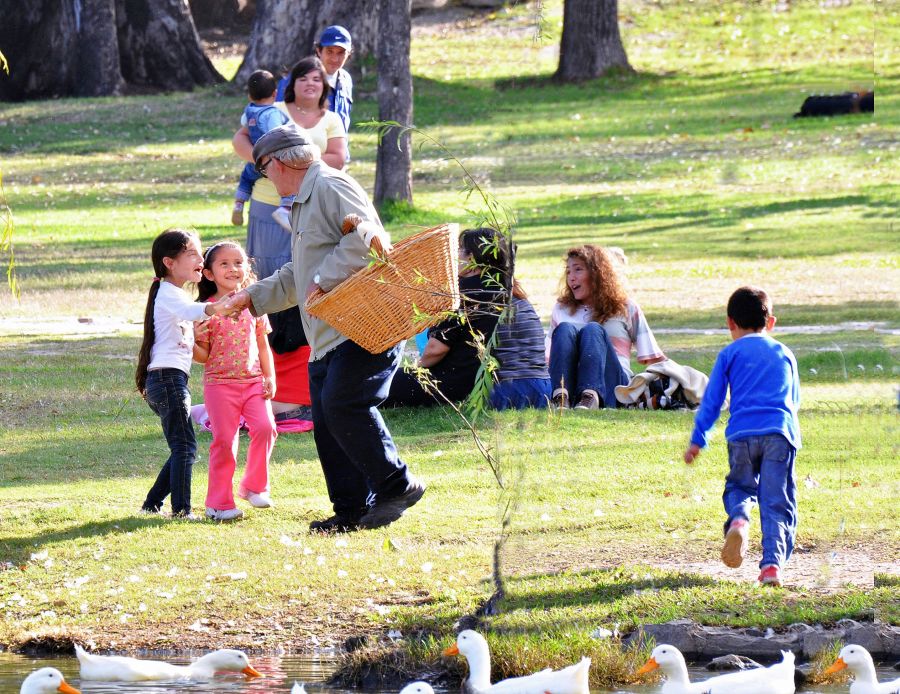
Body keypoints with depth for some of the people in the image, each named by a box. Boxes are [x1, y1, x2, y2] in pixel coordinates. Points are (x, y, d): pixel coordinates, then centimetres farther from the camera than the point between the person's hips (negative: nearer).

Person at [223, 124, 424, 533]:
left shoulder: (330, 186, -7)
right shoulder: (304, 203, 27)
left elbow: (363, 238, -22)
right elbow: (297, 277, 36)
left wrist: (324, 281, -21)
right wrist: (253, 297, 34)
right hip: (327, 338, 11)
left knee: (343, 404, -20)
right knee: (327, 421, 5)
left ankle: (396, 484, -12)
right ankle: (351, 511, 8)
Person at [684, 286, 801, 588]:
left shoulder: (730, 354, 12)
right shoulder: (784, 354, 20)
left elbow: (711, 400, 10)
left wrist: (697, 441, 15)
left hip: (742, 432, -1)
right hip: (781, 432, 1)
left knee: (739, 487, 16)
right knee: (777, 502, 2)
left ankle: (738, 519, -19)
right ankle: (773, 563, -13)